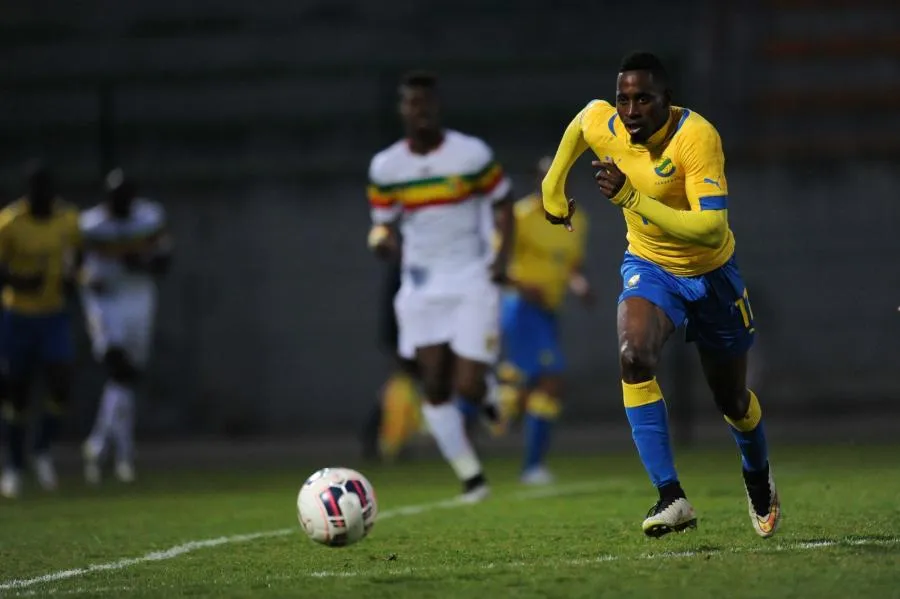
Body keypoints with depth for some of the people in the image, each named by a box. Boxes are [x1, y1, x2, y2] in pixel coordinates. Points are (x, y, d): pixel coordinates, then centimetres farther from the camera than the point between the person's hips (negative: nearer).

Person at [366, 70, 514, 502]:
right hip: (422, 288, 3)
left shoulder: (471, 154, -7)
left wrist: (502, 253, -12)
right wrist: (380, 238, -16)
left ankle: (488, 388, 27)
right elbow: (382, 221, 9)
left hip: (473, 283, -3)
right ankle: (470, 476, 16)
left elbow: (501, 204, 3)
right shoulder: (385, 167, 1)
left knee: (468, 388, -12)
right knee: (435, 389, -1)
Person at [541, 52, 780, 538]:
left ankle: (758, 478, 49)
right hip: (648, 266, 2)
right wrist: (552, 190, 18)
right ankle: (671, 497, -31)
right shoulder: (599, 124, -17)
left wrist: (633, 198, -45)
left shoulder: (696, 137, -32)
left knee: (732, 400, 14)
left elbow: (712, 228, -40)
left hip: (710, 271, -2)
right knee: (634, 355, -30)